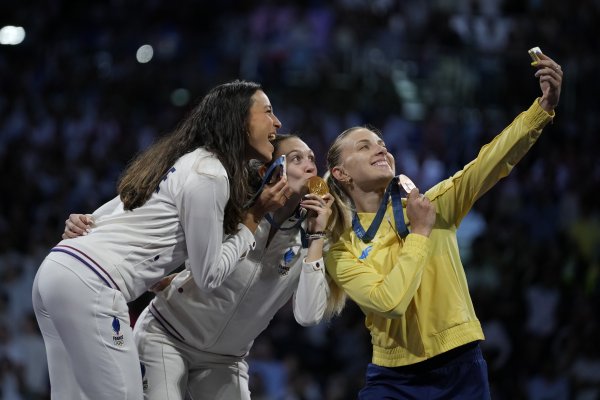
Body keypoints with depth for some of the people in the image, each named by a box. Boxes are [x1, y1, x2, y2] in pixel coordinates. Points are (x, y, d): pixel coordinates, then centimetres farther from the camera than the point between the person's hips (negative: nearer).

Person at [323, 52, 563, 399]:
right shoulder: (342, 250, -1)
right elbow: (389, 300, -17)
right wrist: (420, 232, -11)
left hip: (460, 368, 1)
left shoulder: (432, 205, 3)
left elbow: (491, 163, -10)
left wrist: (544, 107, -23)